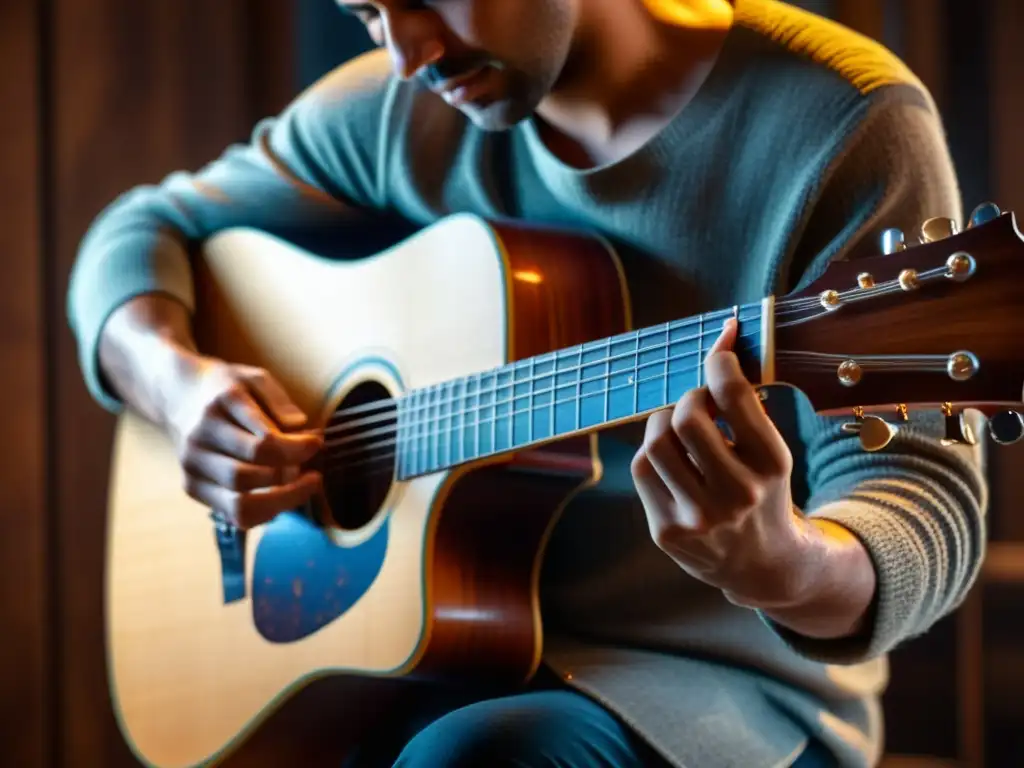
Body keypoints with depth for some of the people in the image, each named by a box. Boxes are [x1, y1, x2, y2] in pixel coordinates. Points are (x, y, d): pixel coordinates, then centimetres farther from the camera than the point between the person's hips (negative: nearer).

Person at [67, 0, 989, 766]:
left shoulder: (837, 120, -12)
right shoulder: (401, 114, 4)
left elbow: (925, 501, -18)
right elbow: (150, 230, 16)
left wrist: (785, 569, -41)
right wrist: (181, 383, -7)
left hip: (733, 683, -4)